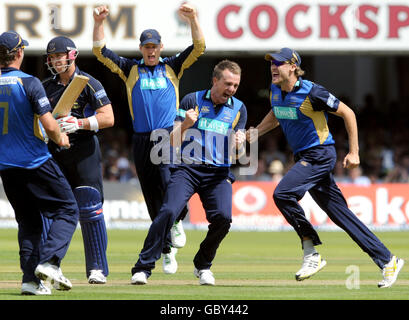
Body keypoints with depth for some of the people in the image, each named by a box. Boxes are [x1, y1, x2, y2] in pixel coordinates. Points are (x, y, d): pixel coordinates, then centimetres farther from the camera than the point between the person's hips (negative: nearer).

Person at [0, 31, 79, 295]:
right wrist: (60, 138, 3)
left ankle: (30, 278, 4)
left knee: (28, 221, 15)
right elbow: (49, 124, -18)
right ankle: (49, 261, -15)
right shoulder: (29, 83, -12)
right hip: (36, 163, -6)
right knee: (68, 210, 4)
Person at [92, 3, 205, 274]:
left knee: (168, 182, -24)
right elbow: (100, 51, 6)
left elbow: (199, 48, 0)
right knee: (153, 199, 4)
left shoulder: (172, 67, 11)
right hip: (142, 140, 2)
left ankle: (177, 222, 5)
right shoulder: (130, 69, 13)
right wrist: (99, 23, -8)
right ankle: (168, 251, 14)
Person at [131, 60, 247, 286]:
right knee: (169, 212, -23)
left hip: (219, 173, 2)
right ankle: (143, 268, -19)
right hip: (187, 168, -2)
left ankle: (203, 266, 5)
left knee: (223, 217, -21)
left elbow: (239, 153, 5)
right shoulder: (192, 100, 5)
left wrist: (239, 144, -18)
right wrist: (185, 125, -19)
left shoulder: (238, 109, 11)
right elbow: (174, 142, 2)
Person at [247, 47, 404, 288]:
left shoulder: (311, 92, -17)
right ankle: (387, 261, 13)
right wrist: (252, 135, 11)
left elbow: (347, 113, -10)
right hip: (303, 158, 8)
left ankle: (312, 254, -14)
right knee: (341, 214, 7)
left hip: (320, 154, -8)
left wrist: (354, 152, -11)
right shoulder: (276, 90, 6)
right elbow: (275, 117, 27)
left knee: (282, 194, -24)